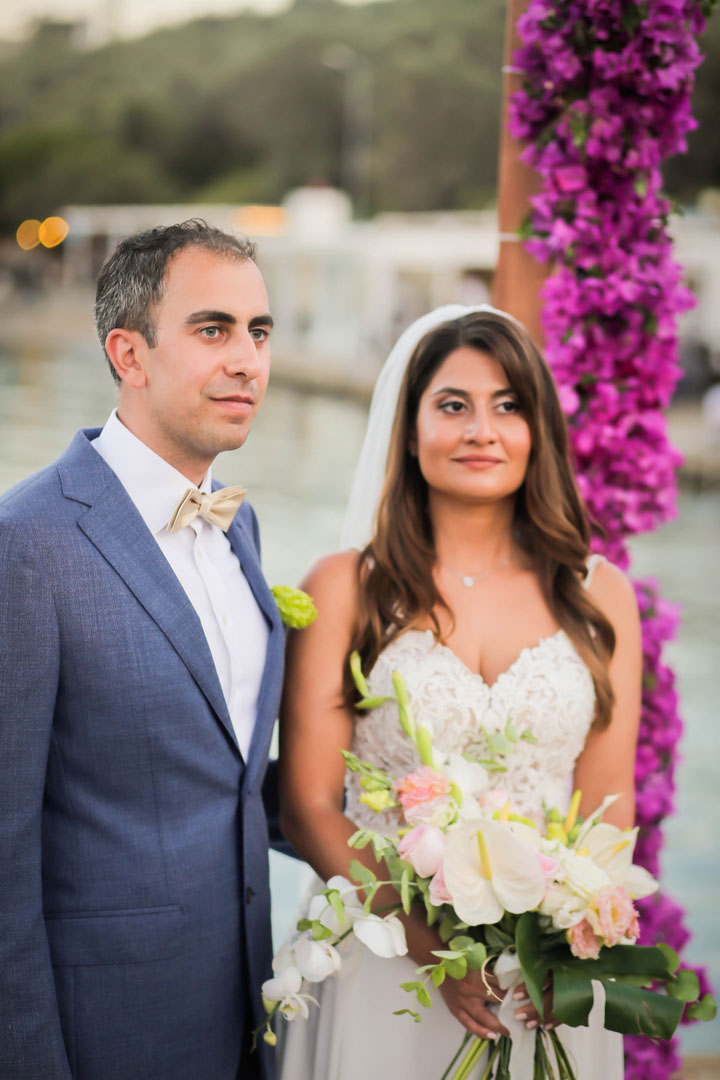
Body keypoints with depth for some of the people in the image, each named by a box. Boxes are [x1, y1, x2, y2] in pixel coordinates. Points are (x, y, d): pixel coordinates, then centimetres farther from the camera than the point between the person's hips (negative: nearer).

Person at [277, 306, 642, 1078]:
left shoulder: (599, 595, 4)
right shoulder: (343, 591, -3)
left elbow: (608, 805, 3)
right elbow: (308, 809, -6)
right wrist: (431, 942, -19)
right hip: (386, 966, -2)